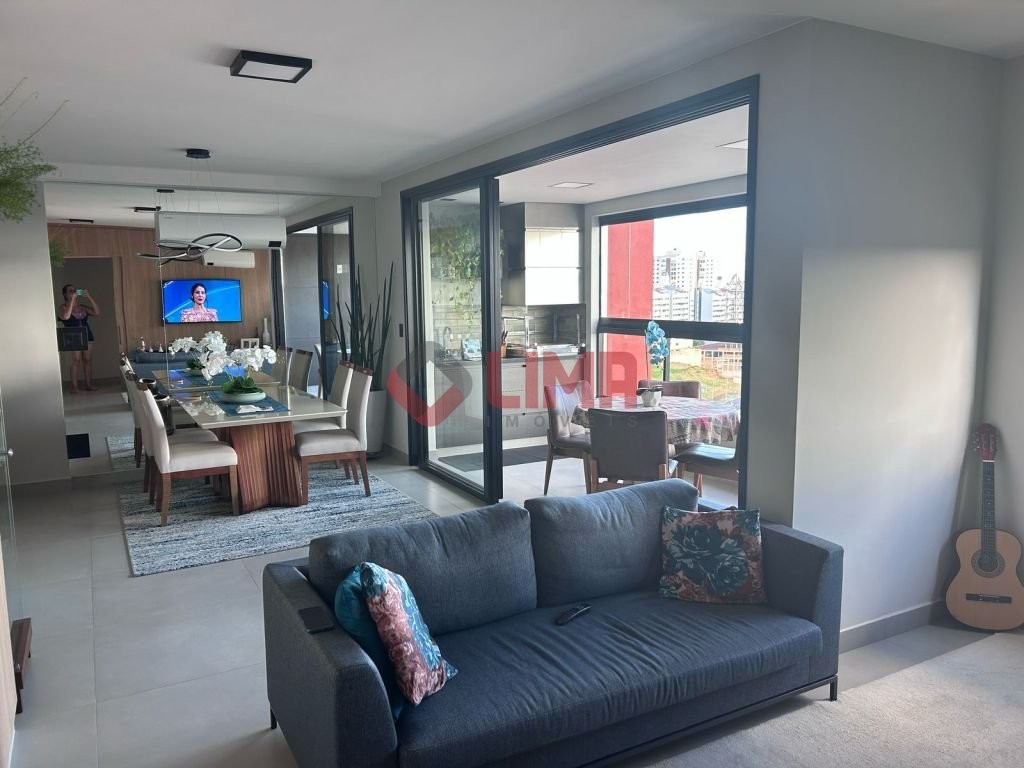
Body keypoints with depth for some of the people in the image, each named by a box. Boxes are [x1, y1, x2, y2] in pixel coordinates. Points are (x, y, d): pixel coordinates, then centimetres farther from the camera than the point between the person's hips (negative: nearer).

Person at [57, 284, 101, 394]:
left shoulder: (82, 306, 13)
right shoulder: (62, 307, 0)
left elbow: (96, 312, 2)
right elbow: (66, 316, -22)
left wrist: (89, 297, -3)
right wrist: (72, 299, -18)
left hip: (87, 336, 4)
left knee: (87, 360, 3)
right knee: (76, 360, -11)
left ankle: (89, 384, 9)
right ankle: (74, 386, -10)